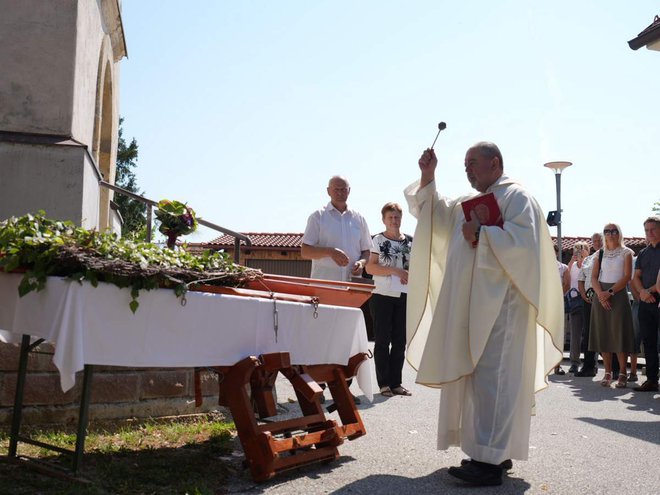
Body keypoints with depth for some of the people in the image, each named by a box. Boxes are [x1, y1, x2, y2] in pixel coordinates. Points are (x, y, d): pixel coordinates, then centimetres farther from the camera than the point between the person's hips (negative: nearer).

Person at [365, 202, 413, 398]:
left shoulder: (410, 241, 8)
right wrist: (395, 270, -16)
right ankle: (384, 384, 8)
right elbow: (370, 267, -8)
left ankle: (396, 383, 17)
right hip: (382, 295, -4)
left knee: (400, 341, 8)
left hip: (404, 296, 4)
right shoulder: (378, 240, -2)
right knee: (382, 341, 2)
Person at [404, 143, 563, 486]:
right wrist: (427, 177, 12)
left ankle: (489, 461, -9)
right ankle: (495, 450, 18)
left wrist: (481, 233, -12)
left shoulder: (516, 197, -2)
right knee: (474, 375, 9)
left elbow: (523, 241, -16)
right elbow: (430, 213, 23)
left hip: (499, 303, -9)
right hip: (469, 304, 9)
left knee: (491, 376, -11)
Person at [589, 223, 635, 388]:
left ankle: (622, 374, -1)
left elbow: (627, 276, -7)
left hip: (618, 294, -3)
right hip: (601, 296, 3)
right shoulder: (600, 254, 13)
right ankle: (608, 372, 8)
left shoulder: (626, 252, 3)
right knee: (603, 334, 1)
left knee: (619, 334, -7)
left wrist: (610, 292, -17)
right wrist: (600, 294, -11)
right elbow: (594, 277, 6)